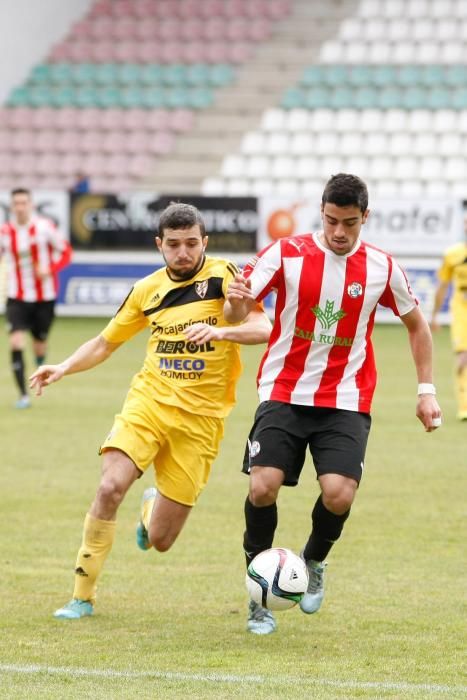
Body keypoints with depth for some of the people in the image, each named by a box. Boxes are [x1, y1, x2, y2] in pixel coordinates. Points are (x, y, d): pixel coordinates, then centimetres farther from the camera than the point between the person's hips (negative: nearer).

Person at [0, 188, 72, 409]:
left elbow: (65, 251, -2)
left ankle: (41, 368, 50)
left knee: (39, 343, 11)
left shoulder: (45, 226, -10)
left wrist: (50, 268, -21)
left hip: (44, 297, 0)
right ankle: (23, 395, -10)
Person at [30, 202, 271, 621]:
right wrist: (64, 368, 2)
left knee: (160, 541, -2)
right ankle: (82, 596, -11)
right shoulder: (148, 290, 8)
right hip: (149, 400, 2)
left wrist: (220, 332, -35)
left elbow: (262, 328, -16)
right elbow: (106, 343, 20)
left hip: (200, 417, -2)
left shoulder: (222, 276, -5)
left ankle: (153, 507, 38)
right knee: (110, 488, -25)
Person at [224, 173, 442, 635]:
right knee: (263, 488, -16)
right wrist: (236, 302, -31)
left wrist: (426, 390, 11)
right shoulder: (287, 253, -5)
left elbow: (416, 324, 15)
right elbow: (237, 314, -7)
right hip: (283, 394, 0)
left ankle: (313, 563, 16)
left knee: (339, 493, -18)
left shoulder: (382, 268, 0)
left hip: (346, 402, 0)